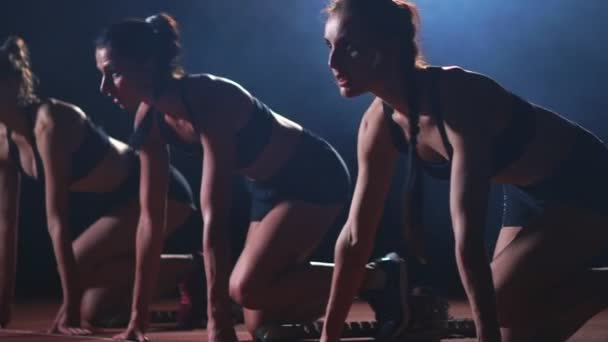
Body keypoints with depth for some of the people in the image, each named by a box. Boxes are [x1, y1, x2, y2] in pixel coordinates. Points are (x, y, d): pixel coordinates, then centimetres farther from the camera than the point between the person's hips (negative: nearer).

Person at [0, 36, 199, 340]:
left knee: (77, 267, -23)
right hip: (125, 201, 8)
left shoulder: (49, 122, -29)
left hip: (157, 191, -8)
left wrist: (71, 308, -33)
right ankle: (181, 269, 22)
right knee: (93, 311, 5)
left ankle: (189, 271, -6)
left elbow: (57, 220, -32)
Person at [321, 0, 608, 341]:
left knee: (504, 301, -19)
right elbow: (356, 236, -5)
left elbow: (469, 239, -41)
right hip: (528, 194, 7)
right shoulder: (379, 123, -12)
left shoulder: (458, 99, -36)